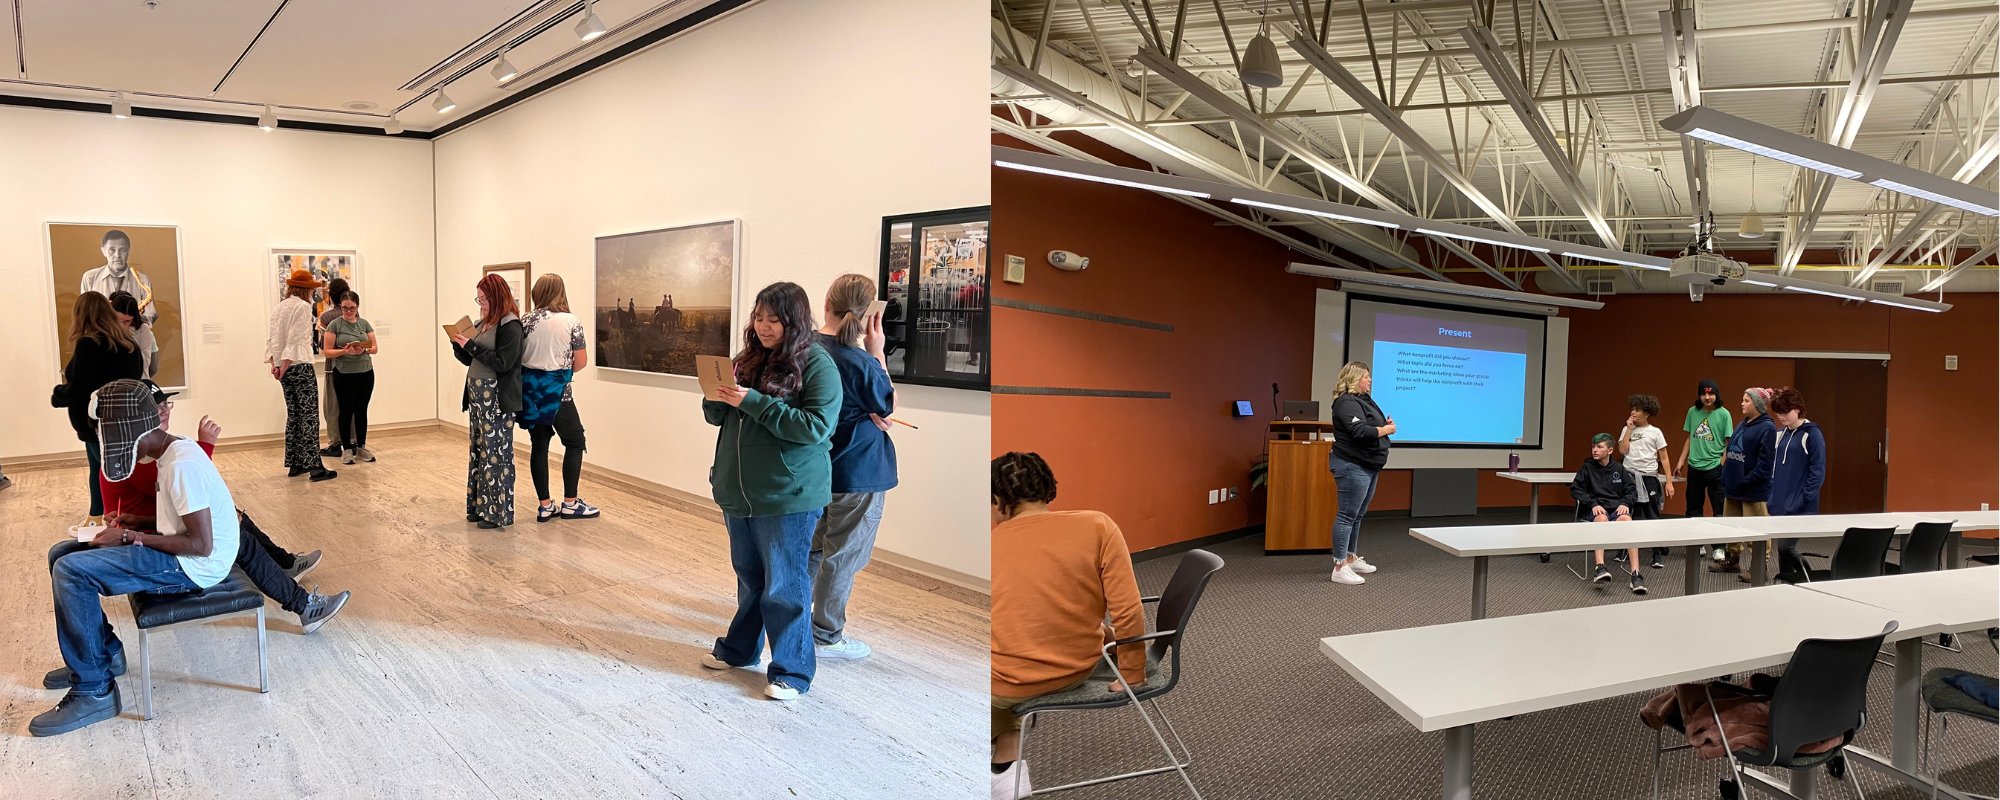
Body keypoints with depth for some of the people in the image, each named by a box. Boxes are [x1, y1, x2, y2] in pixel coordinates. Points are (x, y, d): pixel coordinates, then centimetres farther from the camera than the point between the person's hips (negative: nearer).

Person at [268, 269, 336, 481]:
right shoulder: (303, 307, -10)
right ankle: (314, 466, -11)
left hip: (284, 368, 8)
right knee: (309, 415, -8)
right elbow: (297, 340, -17)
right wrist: (284, 365, -15)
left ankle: (294, 464, 17)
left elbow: (273, 339, 9)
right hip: (300, 366, -8)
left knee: (293, 415, 14)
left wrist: (274, 363, 3)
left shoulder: (278, 308, 13)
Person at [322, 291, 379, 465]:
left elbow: (375, 348, 6)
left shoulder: (364, 324, 7)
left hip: (365, 373, 3)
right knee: (346, 411, 3)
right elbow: (327, 351, -6)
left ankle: (361, 447, 18)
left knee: (361, 410, 9)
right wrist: (345, 351, -22)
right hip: (344, 375, -3)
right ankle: (346, 449, 11)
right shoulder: (334, 325, -3)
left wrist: (364, 350, -15)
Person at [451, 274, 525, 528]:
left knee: (496, 453, -3)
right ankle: (480, 505, 22)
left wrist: (471, 345, -17)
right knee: (479, 450, 13)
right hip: (477, 396, 8)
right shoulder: (482, 324, 13)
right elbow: (470, 360, 19)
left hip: (498, 400, -8)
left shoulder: (510, 326, -11)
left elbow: (503, 362, -19)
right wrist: (458, 344, 1)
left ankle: (498, 511, 4)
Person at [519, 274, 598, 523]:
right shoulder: (571, 321, -9)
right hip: (556, 391, -4)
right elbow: (581, 361, -6)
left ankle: (545, 506, 13)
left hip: (529, 389, 4)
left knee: (539, 445, 10)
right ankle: (570, 504, 10)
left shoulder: (525, 321, 1)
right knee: (574, 442, 10)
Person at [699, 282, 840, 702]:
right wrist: (716, 397, -8)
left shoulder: (817, 365, -11)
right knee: (748, 576, 21)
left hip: (788, 496, -6)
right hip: (738, 491, 6)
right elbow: (718, 416, 16)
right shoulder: (748, 360, 8)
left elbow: (815, 426, -21)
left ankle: (791, 671, 13)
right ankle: (740, 648, 37)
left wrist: (753, 402, -23)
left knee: (784, 585, 1)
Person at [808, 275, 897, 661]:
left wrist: (867, 413, -2)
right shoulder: (861, 362, -22)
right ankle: (826, 636, 15)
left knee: (814, 545, 21)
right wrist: (878, 353, -9)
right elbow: (889, 406, -5)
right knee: (843, 554, 5)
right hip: (859, 472, -7)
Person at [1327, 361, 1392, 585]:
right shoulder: (1346, 402, -17)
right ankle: (1340, 568, -6)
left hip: (1367, 467, 10)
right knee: (1347, 515, -8)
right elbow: (1360, 432, -27)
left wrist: (1385, 424, 5)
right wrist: (1386, 430, -14)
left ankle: (1352, 558, 27)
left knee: (1357, 515, 17)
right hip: (1352, 466, -10)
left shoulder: (1364, 399, 16)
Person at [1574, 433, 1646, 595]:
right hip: (1595, 510, -2)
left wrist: (1625, 503, -7)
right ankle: (1599, 568, -53)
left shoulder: (1619, 469, 15)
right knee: (1602, 519, -39)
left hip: (1616, 508, 2)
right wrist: (1592, 504, -11)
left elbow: (1632, 491, 16)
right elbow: (1575, 489, 4)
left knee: (1627, 520, -35)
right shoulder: (1587, 467, 10)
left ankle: (1636, 574, -40)